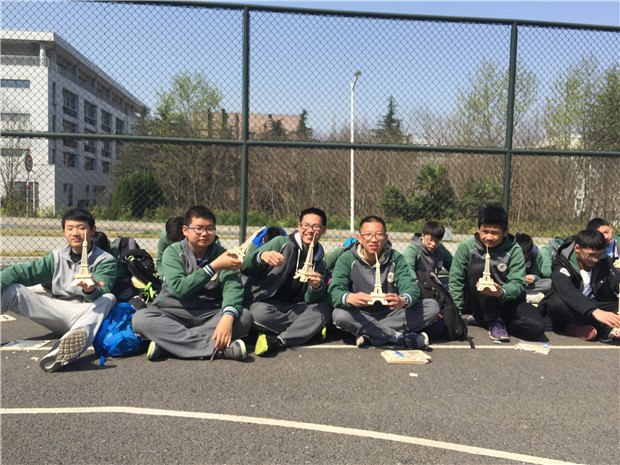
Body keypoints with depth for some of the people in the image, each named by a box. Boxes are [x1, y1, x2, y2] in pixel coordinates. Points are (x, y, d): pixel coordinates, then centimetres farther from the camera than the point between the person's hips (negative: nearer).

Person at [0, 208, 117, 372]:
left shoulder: (106, 260, -3)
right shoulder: (57, 256, 10)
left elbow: (101, 292, -19)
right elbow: (23, 271, 2)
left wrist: (91, 290, -43)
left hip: (86, 314, -4)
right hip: (57, 312, 4)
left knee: (109, 298, -33)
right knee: (13, 289, -8)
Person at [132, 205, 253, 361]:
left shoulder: (221, 254, -2)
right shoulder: (173, 252, -5)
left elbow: (233, 287, -18)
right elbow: (179, 288, -19)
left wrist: (228, 317, -38)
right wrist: (214, 267, -24)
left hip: (210, 315, 1)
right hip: (173, 312, -1)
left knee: (244, 316, -25)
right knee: (140, 318, -29)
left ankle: (167, 342, -29)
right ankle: (218, 347, -37)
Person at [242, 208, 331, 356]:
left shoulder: (319, 262, 10)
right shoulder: (282, 242, -3)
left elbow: (310, 300, -1)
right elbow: (245, 268, -10)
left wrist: (316, 287, -24)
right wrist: (261, 256, -33)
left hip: (291, 309, 3)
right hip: (264, 304, -3)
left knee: (323, 309, -21)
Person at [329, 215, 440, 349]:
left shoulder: (395, 258, -3)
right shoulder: (347, 259, -9)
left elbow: (410, 287, -15)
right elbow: (335, 291, -20)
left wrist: (403, 301, -40)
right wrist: (349, 298, -45)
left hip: (391, 315, 2)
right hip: (361, 316, -2)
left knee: (432, 306, -16)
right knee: (339, 315, -34)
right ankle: (399, 337, -24)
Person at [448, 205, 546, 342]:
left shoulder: (514, 250, -9)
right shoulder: (467, 246, -11)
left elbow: (518, 283, -17)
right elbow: (455, 281, -8)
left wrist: (501, 292, -39)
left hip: (505, 301, 2)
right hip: (476, 303, -1)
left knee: (537, 326, -23)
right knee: (479, 265, -28)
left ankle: (481, 320, -3)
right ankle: (493, 321, -15)